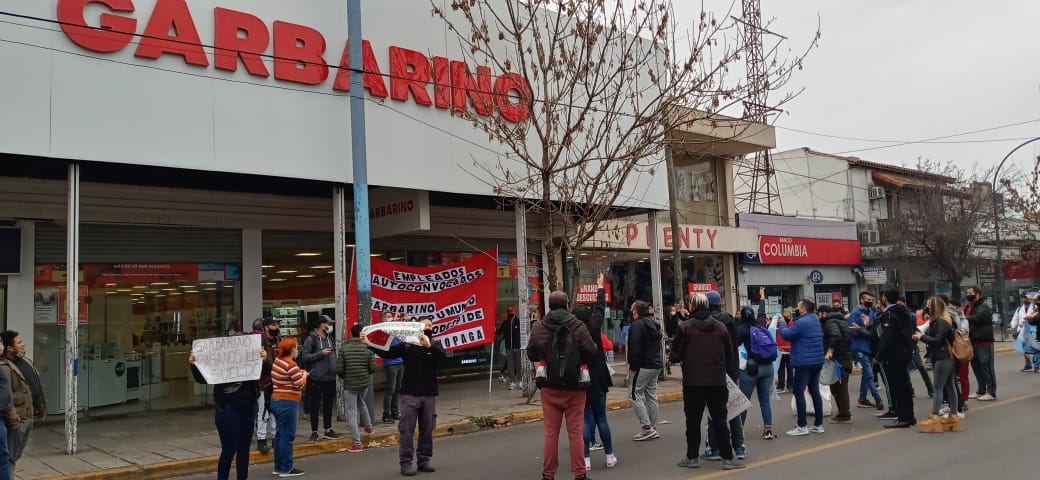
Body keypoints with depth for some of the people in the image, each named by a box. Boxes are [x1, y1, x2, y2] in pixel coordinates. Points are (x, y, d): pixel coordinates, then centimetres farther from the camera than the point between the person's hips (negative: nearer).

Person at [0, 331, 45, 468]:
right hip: (18, 417, -9)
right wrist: (12, 416, -26)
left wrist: (42, 407, 17)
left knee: (17, 453, 20)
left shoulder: (26, 360, 11)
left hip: (30, 414, 9)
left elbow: (37, 385, 18)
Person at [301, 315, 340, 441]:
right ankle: (314, 432, 12)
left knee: (328, 405, 14)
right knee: (315, 406, 3)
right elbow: (305, 356, -12)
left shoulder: (330, 338, 12)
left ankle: (328, 430, 23)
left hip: (330, 377, 6)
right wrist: (320, 353, -20)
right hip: (317, 378, -6)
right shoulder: (311, 339, -7)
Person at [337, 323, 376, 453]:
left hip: (349, 384, -3)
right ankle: (368, 426, 48)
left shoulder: (344, 348, -11)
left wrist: (344, 377, 10)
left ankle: (357, 443, 0)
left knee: (352, 413, 2)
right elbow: (373, 368, -7)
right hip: (364, 383, 3)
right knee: (361, 403, 33)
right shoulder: (367, 347, -7)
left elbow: (339, 369, -12)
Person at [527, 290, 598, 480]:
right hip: (574, 386, -1)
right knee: (576, 431, 6)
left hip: (549, 386, 1)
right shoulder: (578, 326, -10)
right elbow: (591, 352, -10)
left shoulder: (538, 328, -5)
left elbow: (531, 355, 3)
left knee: (551, 432, 8)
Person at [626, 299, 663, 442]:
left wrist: (632, 367, -12)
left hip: (644, 366, -9)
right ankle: (653, 429, 15)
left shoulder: (637, 324, -13)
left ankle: (647, 427, -9)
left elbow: (635, 347, -19)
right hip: (656, 364, 9)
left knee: (634, 395, -4)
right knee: (651, 396, 12)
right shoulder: (653, 324, 16)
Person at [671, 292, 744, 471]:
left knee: (693, 420, 8)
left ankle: (692, 457, 15)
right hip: (717, 382, 2)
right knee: (719, 420, 8)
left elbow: (675, 356, -7)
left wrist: (672, 357, 16)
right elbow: (730, 355, 7)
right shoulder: (720, 327, 3)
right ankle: (727, 457, 8)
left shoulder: (684, 327, -8)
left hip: (692, 382, -2)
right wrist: (732, 377, 16)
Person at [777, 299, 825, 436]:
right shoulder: (815, 320, 13)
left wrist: (781, 324, 4)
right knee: (815, 391, 12)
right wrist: (783, 327, 11)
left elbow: (786, 335, -13)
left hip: (804, 362, -9)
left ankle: (802, 426, -5)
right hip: (817, 361, 9)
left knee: (799, 392, -4)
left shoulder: (802, 322, -17)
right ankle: (819, 425, 15)